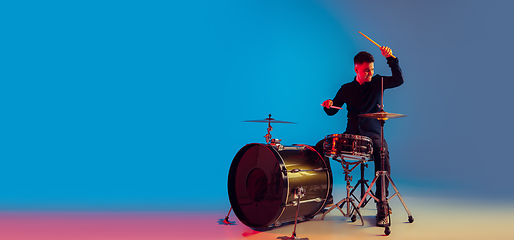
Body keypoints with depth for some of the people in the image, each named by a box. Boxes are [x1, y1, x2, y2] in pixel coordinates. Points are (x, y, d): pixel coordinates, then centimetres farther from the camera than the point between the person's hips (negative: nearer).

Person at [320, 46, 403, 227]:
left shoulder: (377, 83, 9)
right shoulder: (346, 89, 11)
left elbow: (399, 80, -7)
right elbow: (332, 112, 14)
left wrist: (391, 58, -16)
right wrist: (328, 105, -8)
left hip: (373, 135, -2)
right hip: (351, 134, 2)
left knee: (382, 154, -34)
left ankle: (382, 206, -25)